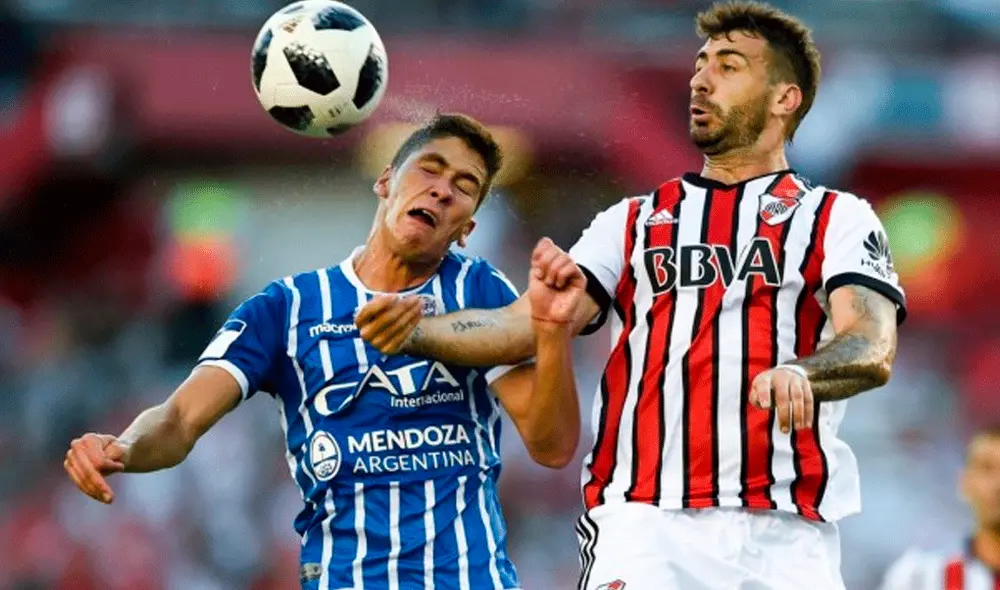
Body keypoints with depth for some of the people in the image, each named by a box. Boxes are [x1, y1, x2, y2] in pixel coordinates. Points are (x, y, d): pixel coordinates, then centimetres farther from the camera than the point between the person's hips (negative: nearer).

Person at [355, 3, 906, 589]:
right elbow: (528, 326, 10)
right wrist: (414, 331, -9)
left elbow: (874, 351, -6)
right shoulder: (632, 222, 22)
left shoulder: (837, 218, 11)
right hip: (644, 519, 1)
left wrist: (797, 373, -29)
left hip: (783, 536, -1)